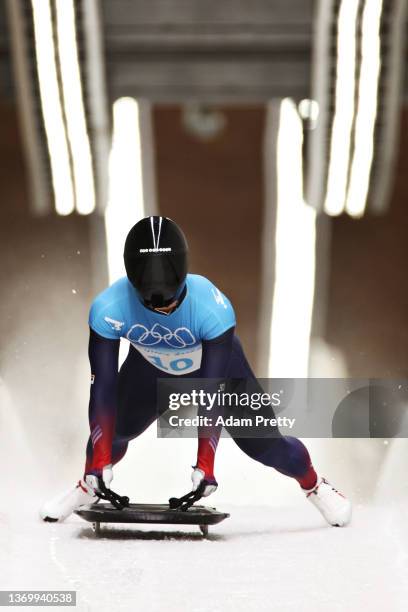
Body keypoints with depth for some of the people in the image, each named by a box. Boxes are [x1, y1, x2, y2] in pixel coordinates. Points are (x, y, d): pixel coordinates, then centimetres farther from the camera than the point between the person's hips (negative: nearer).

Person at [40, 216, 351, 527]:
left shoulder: (212, 307, -42)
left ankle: (314, 485, 30)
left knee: (261, 442, -1)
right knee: (110, 431, -3)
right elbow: (103, 385, -34)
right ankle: (87, 487, 30)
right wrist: (100, 462, -39)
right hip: (150, 366, 2)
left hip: (216, 361, -2)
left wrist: (205, 464, -40)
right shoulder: (108, 309, -38)